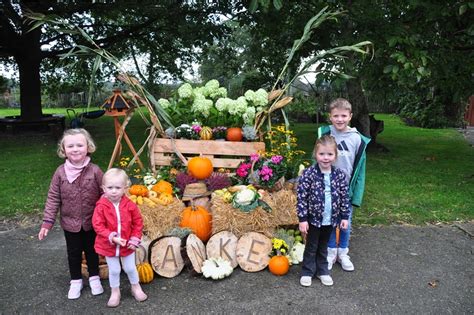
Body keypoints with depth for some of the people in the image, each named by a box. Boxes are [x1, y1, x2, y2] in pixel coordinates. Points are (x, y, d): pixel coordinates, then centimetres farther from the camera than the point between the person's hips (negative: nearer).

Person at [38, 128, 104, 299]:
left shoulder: (95, 171, -15)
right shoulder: (60, 172, -11)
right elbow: (53, 198, -6)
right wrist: (47, 222, -8)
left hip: (92, 222, -1)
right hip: (70, 223, 1)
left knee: (92, 250, 17)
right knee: (73, 253, 17)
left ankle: (94, 277, 38)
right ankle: (76, 280, 37)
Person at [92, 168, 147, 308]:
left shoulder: (130, 205, -14)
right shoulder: (101, 206, -18)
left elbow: (138, 222, -4)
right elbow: (97, 225, -16)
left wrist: (135, 238, -10)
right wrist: (111, 236, -26)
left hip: (127, 244, 1)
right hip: (109, 245, -1)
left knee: (130, 268, 17)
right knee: (114, 270, 14)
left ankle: (136, 288, 41)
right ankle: (115, 292, 36)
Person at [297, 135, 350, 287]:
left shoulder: (339, 175, -6)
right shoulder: (308, 174, -17)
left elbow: (344, 197, 3)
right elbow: (301, 198, -15)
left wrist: (344, 217, 3)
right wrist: (302, 219, -14)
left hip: (330, 219, 3)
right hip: (313, 218, -3)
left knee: (323, 247, 20)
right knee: (311, 247, 12)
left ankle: (322, 271, 37)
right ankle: (307, 272, 30)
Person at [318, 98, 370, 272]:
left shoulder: (357, 139, -9)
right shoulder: (324, 135, -8)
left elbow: (359, 169, -3)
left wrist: (357, 194, -5)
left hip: (347, 189, 0)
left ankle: (343, 254, 34)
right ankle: (331, 253, 32)